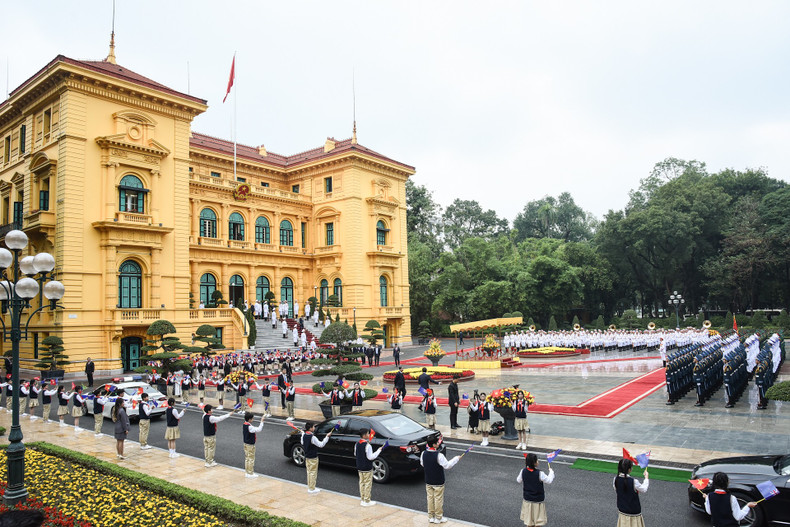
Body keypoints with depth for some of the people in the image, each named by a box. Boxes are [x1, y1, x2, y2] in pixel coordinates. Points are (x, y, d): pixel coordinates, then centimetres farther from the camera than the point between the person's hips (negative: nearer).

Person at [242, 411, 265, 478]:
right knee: (251, 459, 2)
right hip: (250, 445, -9)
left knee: (247, 458, 16)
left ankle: (247, 472, 25)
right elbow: (258, 429, -28)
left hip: (246, 444, 9)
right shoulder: (249, 427, -26)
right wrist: (261, 422, -22)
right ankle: (250, 473, 9)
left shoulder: (244, 425, 3)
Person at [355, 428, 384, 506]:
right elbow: (370, 457, -22)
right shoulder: (367, 445, -23)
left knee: (362, 483, 16)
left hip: (359, 467, 8)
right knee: (368, 484, 2)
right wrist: (379, 450, -15)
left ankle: (363, 500, 23)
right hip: (367, 469, -8)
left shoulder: (357, 444, 3)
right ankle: (367, 501, 7)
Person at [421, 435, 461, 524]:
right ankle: (438, 518, 20)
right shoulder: (439, 455, -26)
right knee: (438, 500, 9)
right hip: (438, 483, -5)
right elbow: (447, 466, -18)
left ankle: (431, 517, 27)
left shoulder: (424, 454, -7)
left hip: (428, 481, 5)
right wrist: (456, 458, -6)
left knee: (430, 498, 16)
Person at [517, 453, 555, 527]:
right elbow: (549, 481, -12)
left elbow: (518, 480, 3)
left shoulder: (523, 471, -14)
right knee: (538, 519, 14)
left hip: (527, 499, 4)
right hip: (538, 500, -4)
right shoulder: (539, 474, -26)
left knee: (528, 520, 19)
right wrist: (551, 471, 3)